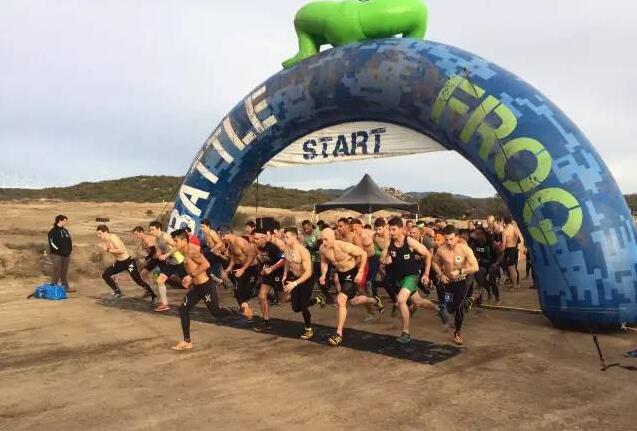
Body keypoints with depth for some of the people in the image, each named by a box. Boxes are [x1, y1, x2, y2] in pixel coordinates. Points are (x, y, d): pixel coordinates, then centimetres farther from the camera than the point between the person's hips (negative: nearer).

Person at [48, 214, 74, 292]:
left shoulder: (65, 230, 14)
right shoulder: (53, 231, -11)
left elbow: (69, 241, 21)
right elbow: (52, 242, -16)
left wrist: (69, 250, 12)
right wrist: (58, 250, -16)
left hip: (66, 255, 8)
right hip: (56, 255, -8)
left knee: (64, 272, 14)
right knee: (57, 271, -5)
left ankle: (65, 287, 21)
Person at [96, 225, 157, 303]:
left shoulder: (113, 238, -22)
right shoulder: (105, 240, 5)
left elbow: (121, 250, -29)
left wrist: (110, 250, -17)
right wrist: (102, 247, -3)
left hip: (128, 262, -9)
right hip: (119, 262, 9)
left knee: (139, 281, -6)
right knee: (105, 275, 2)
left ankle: (153, 296, 5)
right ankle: (117, 292, 13)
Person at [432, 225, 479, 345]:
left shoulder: (465, 249, -20)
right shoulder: (441, 250, -14)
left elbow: (475, 267, -22)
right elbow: (434, 262, 6)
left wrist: (460, 271, -31)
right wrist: (440, 275, -7)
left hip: (461, 282, -2)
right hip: (448, 282, 2)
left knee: (459, 307, -5)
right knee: (450, 308, 3)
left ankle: (457, 333, 17)